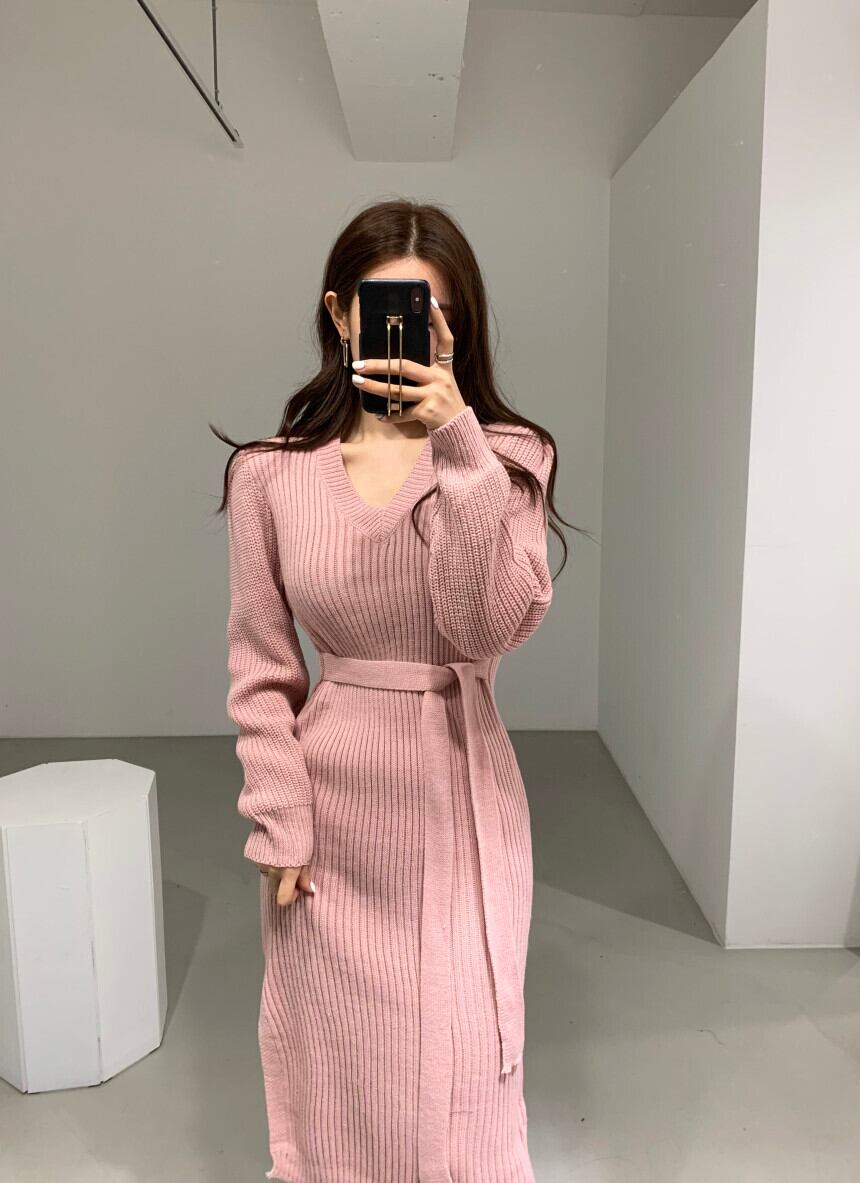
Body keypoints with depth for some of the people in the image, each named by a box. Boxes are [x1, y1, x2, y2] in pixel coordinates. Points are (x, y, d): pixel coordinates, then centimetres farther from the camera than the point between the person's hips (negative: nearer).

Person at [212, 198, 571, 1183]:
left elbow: (493, 628, -19)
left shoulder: (507, 457, -4)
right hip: (331, 807, 1)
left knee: (460, 1071, 13)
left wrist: (456, 445, -24)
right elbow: (259, 670, -1)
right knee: (334, 1065, 19)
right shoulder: (271, 473, -5)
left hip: (459, 797, 0)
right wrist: (281, 828, -4)